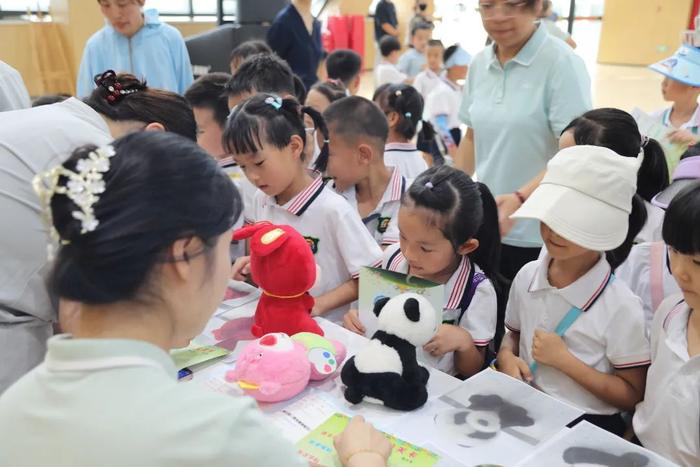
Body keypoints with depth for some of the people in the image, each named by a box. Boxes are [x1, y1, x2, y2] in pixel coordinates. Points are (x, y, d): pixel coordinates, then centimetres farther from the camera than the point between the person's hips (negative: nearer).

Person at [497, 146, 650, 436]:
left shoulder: (621, 307, -14)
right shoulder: (527, 276, 0)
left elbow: (633, 397, -7)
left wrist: (564, 360, -17)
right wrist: (507, 357, -5)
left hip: (588, 425, -4)